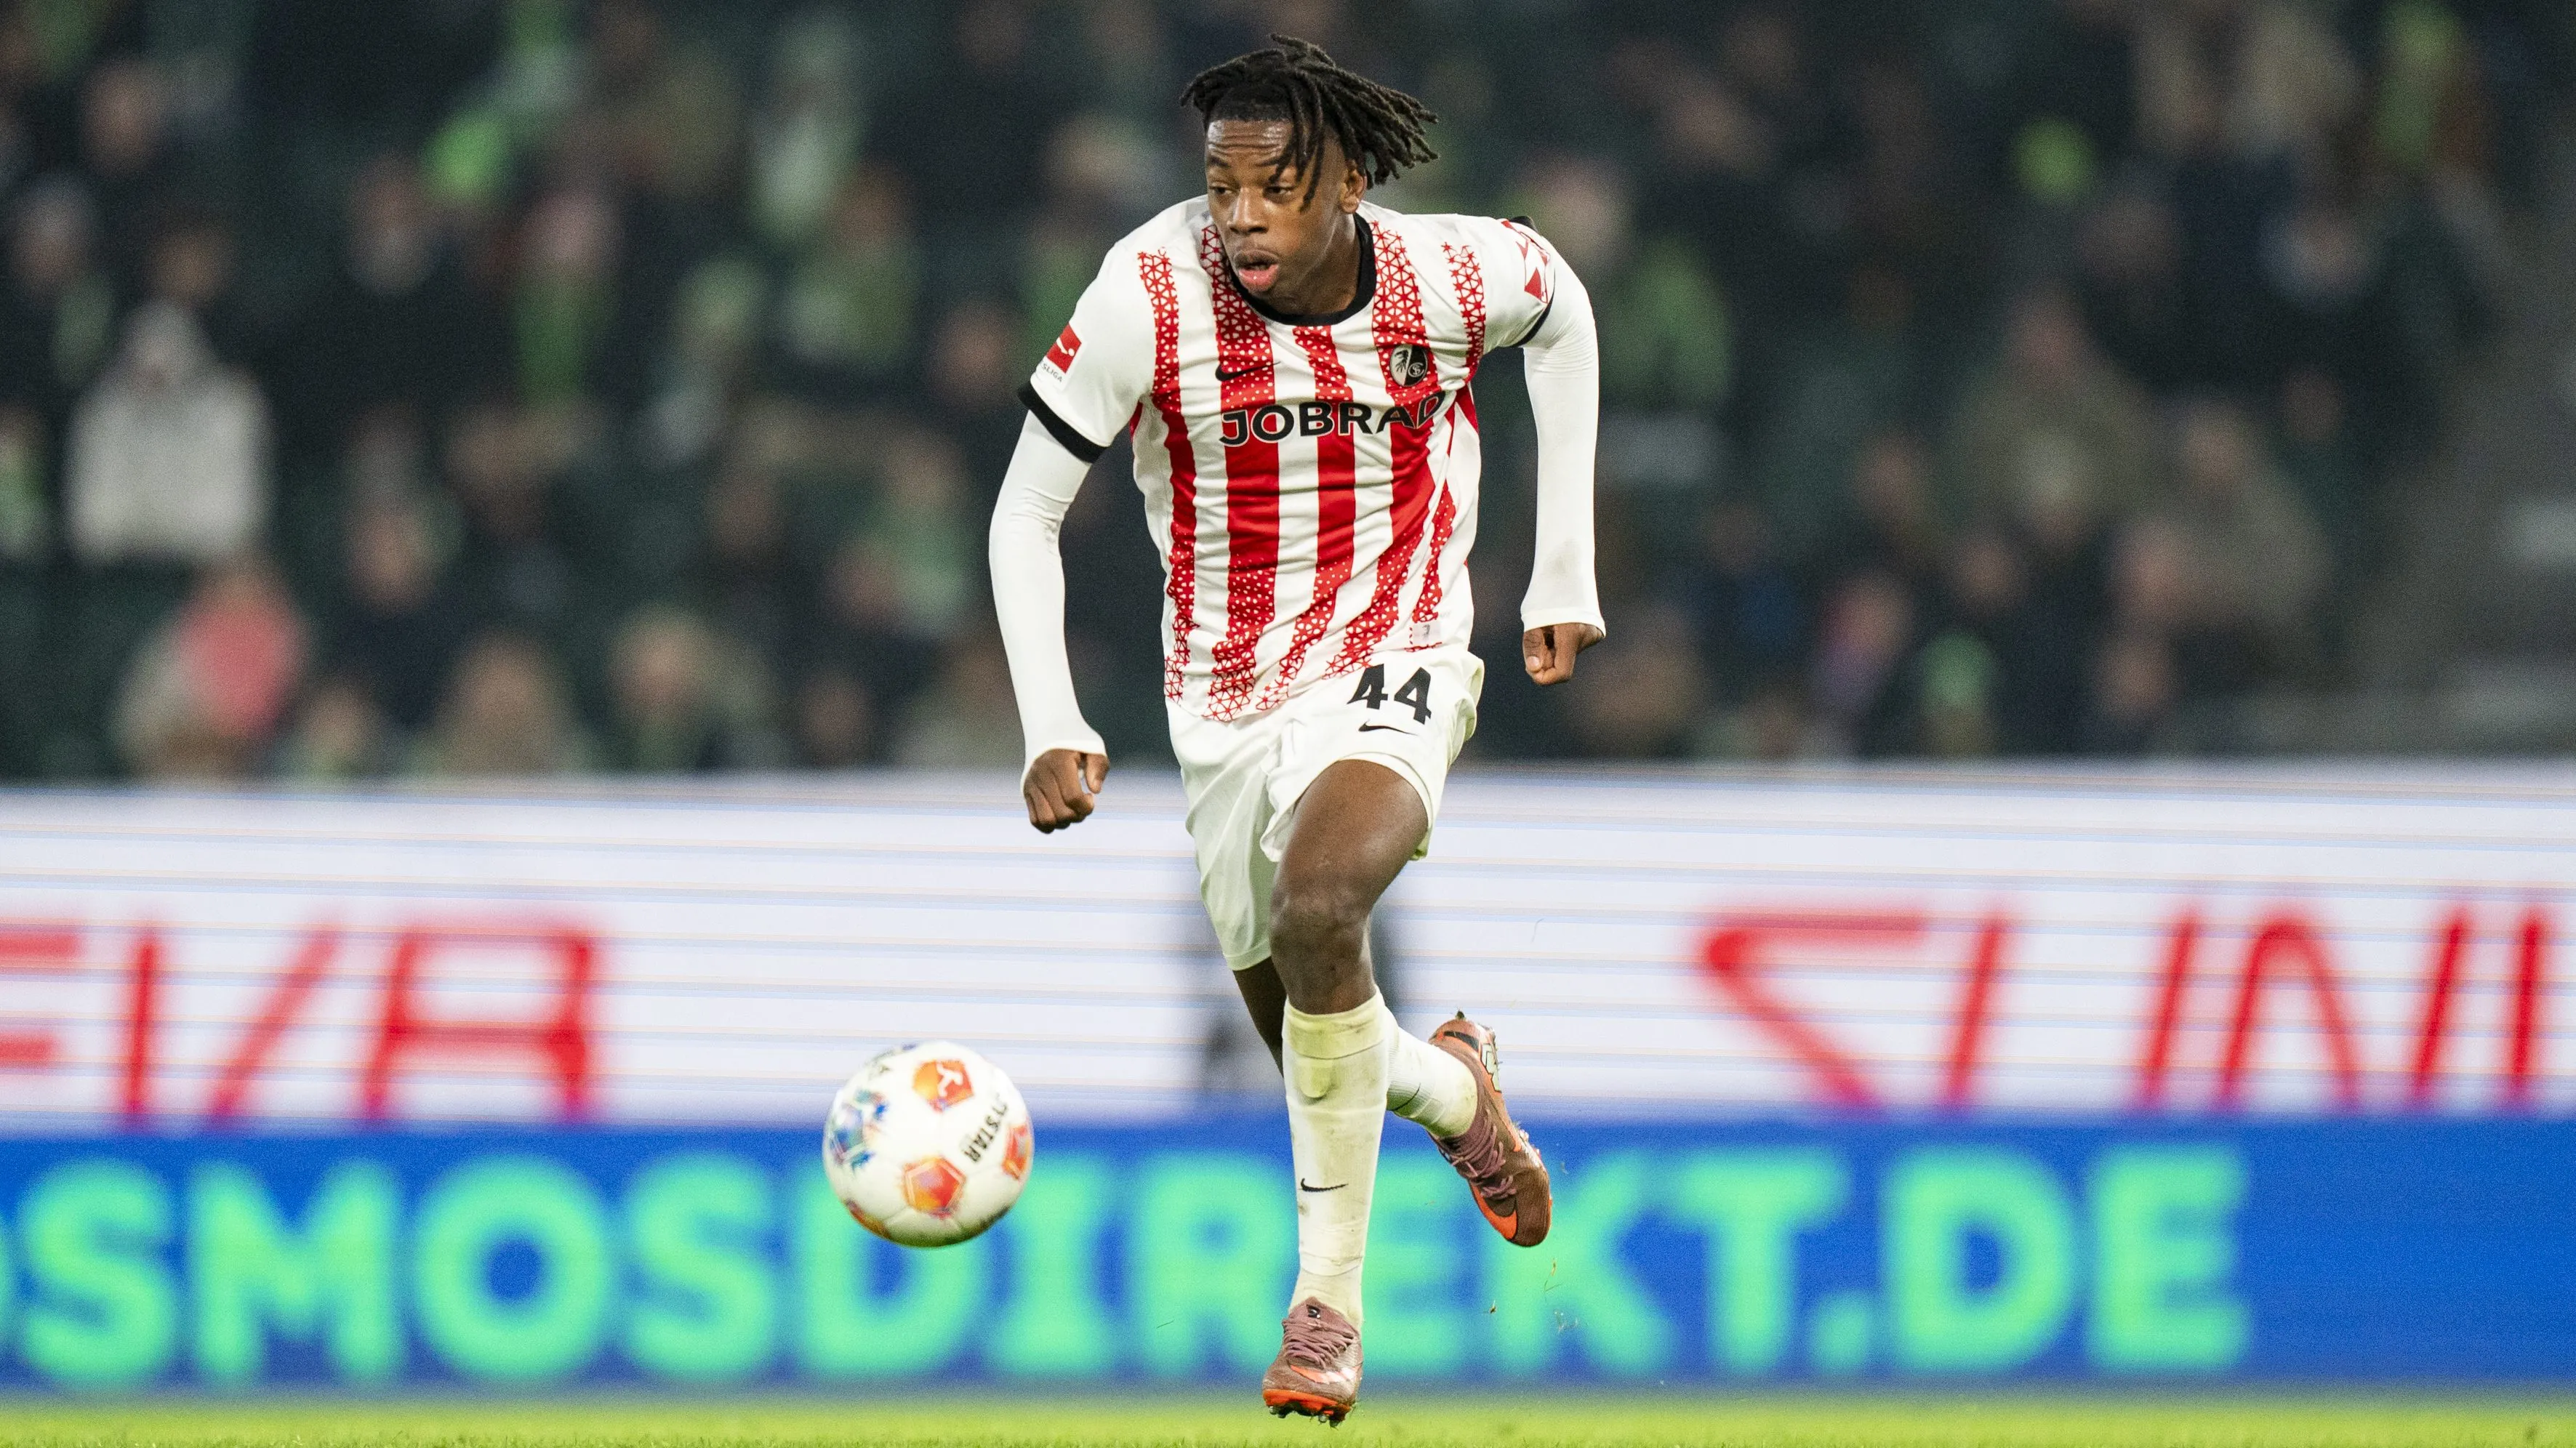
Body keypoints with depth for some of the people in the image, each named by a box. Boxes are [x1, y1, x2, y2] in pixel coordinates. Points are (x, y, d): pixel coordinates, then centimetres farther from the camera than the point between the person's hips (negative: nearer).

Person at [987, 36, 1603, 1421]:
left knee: (1317, 907, -33)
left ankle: (1329, 1295, -18)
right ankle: (1450, 1086, 49)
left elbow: (1563, 315, 11)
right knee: (1317, 1058, 10)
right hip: (1226, 705, 3)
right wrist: (1051, 730, -21)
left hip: (1390, 672, -3)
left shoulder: (1456, 277, -14)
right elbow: (1024, 514, -9)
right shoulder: (1149, 297, -18)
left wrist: (1565, 571, 12)